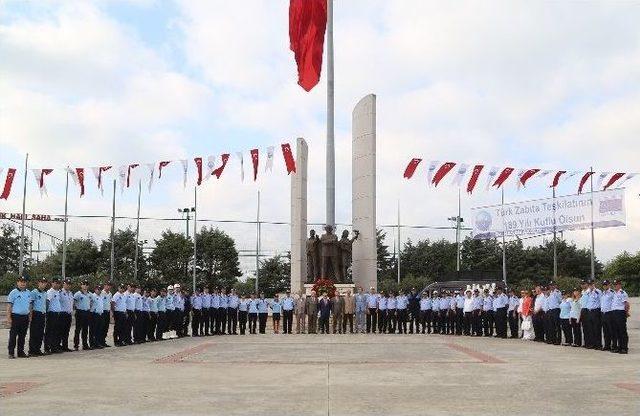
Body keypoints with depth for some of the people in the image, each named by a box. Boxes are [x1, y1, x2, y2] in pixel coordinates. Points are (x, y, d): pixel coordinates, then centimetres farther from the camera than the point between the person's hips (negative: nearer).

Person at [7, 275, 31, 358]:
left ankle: (21, 352, 15)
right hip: (16, 316, -5)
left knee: (22, 336, 9)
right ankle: (11, 353, 2)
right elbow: (9, 306, -6)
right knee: (13, 335, -3)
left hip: (25, 317, 5)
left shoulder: (28, 293, 12)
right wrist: (9, 318, -13)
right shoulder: (13, 292, -4)